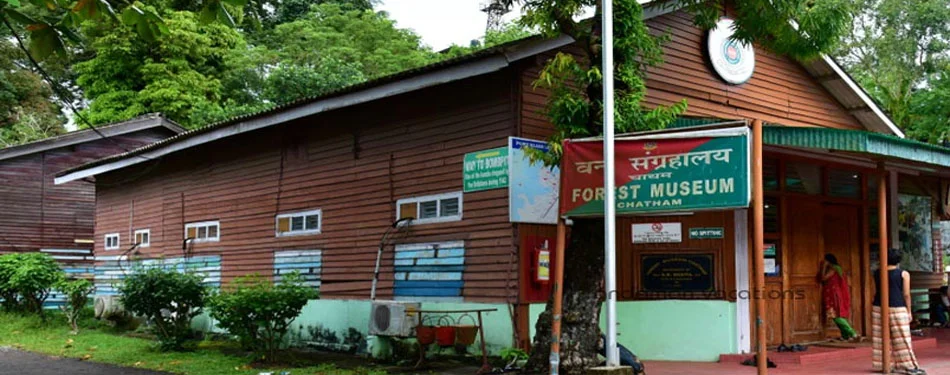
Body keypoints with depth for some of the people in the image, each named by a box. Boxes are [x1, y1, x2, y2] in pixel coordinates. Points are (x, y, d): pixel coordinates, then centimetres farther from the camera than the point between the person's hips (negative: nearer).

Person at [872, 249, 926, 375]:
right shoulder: (903, 274, -6)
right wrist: (909, 311, 0)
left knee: (881, 339, 8)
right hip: (897, 309, -4)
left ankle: (882, 364, 12)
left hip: (879, 308, 4)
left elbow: (874, 292, 7)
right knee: (901, 339, -1)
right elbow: (906, 294, -7)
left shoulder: (877, 273, 5)